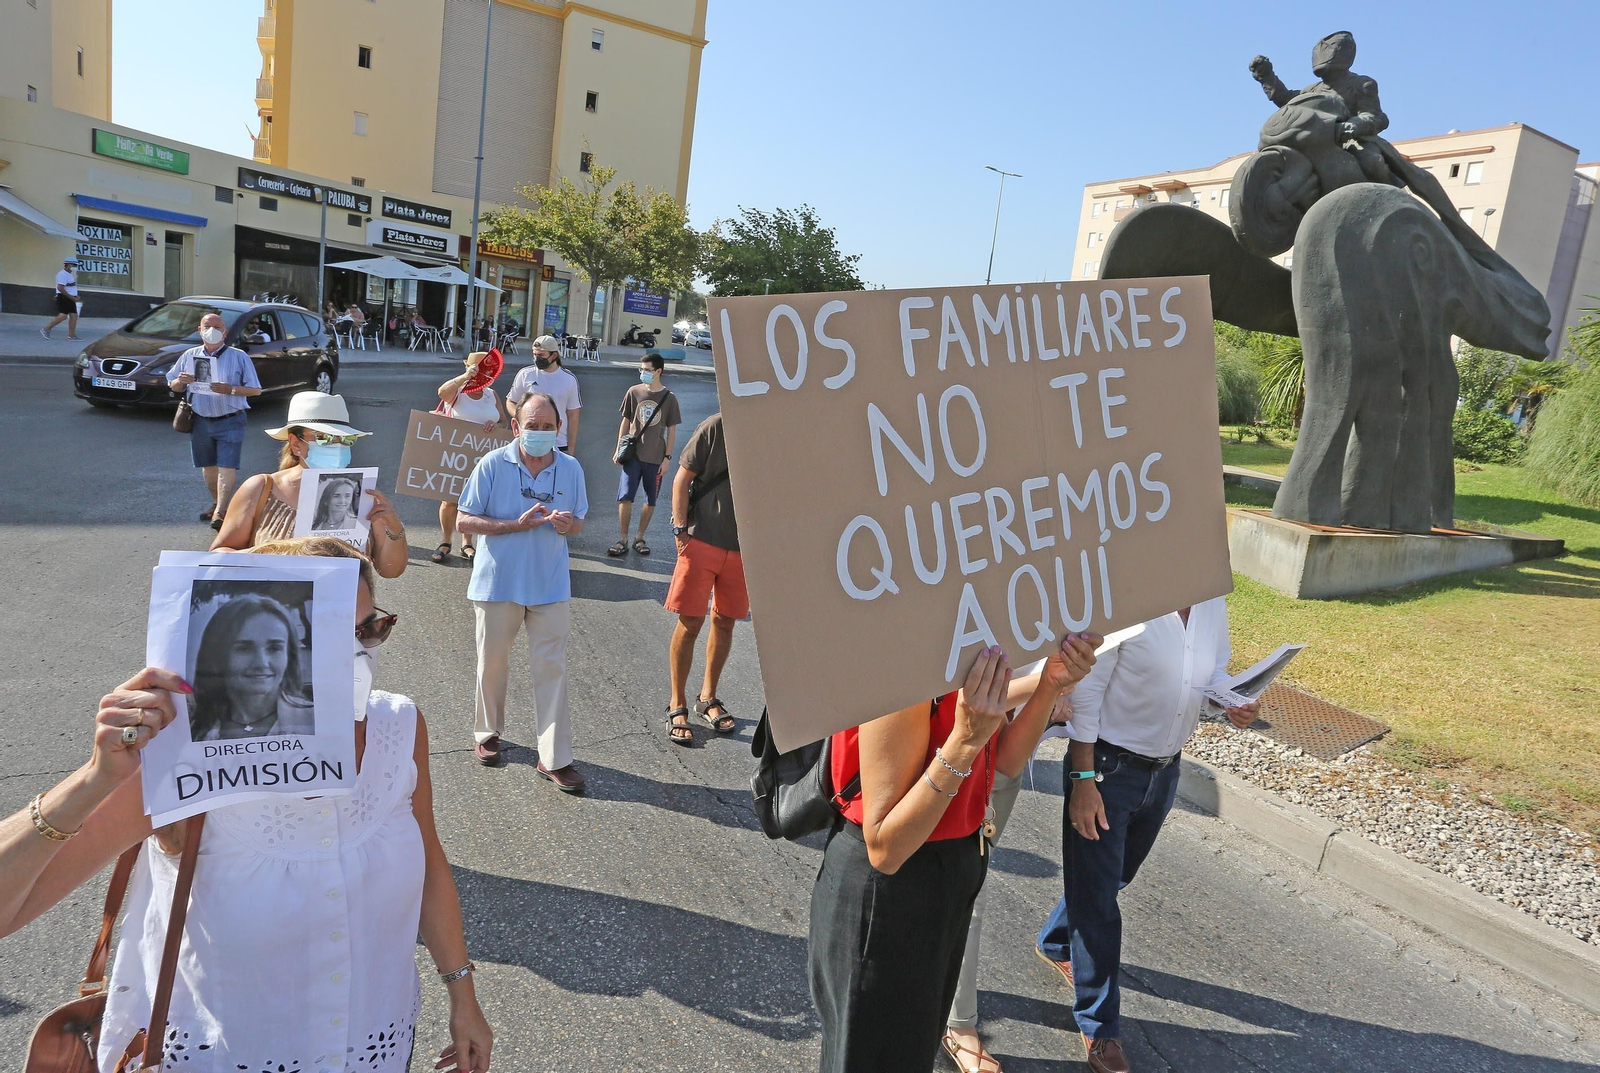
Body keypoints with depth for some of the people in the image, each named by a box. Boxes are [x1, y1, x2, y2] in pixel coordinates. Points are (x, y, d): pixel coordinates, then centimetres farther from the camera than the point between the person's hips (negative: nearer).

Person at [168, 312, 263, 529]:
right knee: (208, 466, 14)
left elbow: (256, 390, -5)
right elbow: (173, 385, 17)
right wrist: (181, 382, -7)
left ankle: (220, 512, -16)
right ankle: (217, 503, 31)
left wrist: (230, 390, -20)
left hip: (230, 421, -4)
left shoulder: (239, 357, -1)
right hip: (200, 421, 5)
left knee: (227, 466, -12)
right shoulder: (189, 356, 10)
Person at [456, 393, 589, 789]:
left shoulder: (571, 469, 0)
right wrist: (517, 524, -19)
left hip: (550, 586, 1)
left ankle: (555, 758, 7)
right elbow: (464, 521, -7)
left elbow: (578, 524, 10)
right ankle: (488, 732, 39)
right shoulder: (492, 465, -8)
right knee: (492, 663, 15)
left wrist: (567, 524, -15)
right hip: (497, 582, -1)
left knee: (551, 668, 0)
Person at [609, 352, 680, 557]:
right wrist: (619, 448, 5)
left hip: (655, 458, 0)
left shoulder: (669, 398, -2)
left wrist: (667, 457, -2)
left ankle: (639, 539, 22)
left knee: (650, 501, 7)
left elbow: (671, 430, 2)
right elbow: (625, 422, 9)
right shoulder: (633, 392, 1)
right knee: (625, 498, -6)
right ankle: (622, 541, 3)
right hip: (633, 454, 0)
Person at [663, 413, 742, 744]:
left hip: (744, 547, 4)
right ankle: (677, 705, 15)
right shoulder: (716, 427, -10)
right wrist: (681, 529, -10)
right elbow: (682, 478, -5)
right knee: (690, 624, 0)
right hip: (702, 540, -3)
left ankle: (707, 698, 30)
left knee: (725, 623, 13)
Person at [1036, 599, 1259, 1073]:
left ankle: (1056, 945, 53)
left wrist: (1235, 706, -13)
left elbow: (1216, 672, 11)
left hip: (1164, 769, 7)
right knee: (1097, 895, 5)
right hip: (1108, 765, -7)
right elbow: (1086, 692, -21)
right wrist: (1084, 780, -20)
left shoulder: (1213, 604, -3)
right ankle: (1100, 1029, 23)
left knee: (1113, 875, 26)